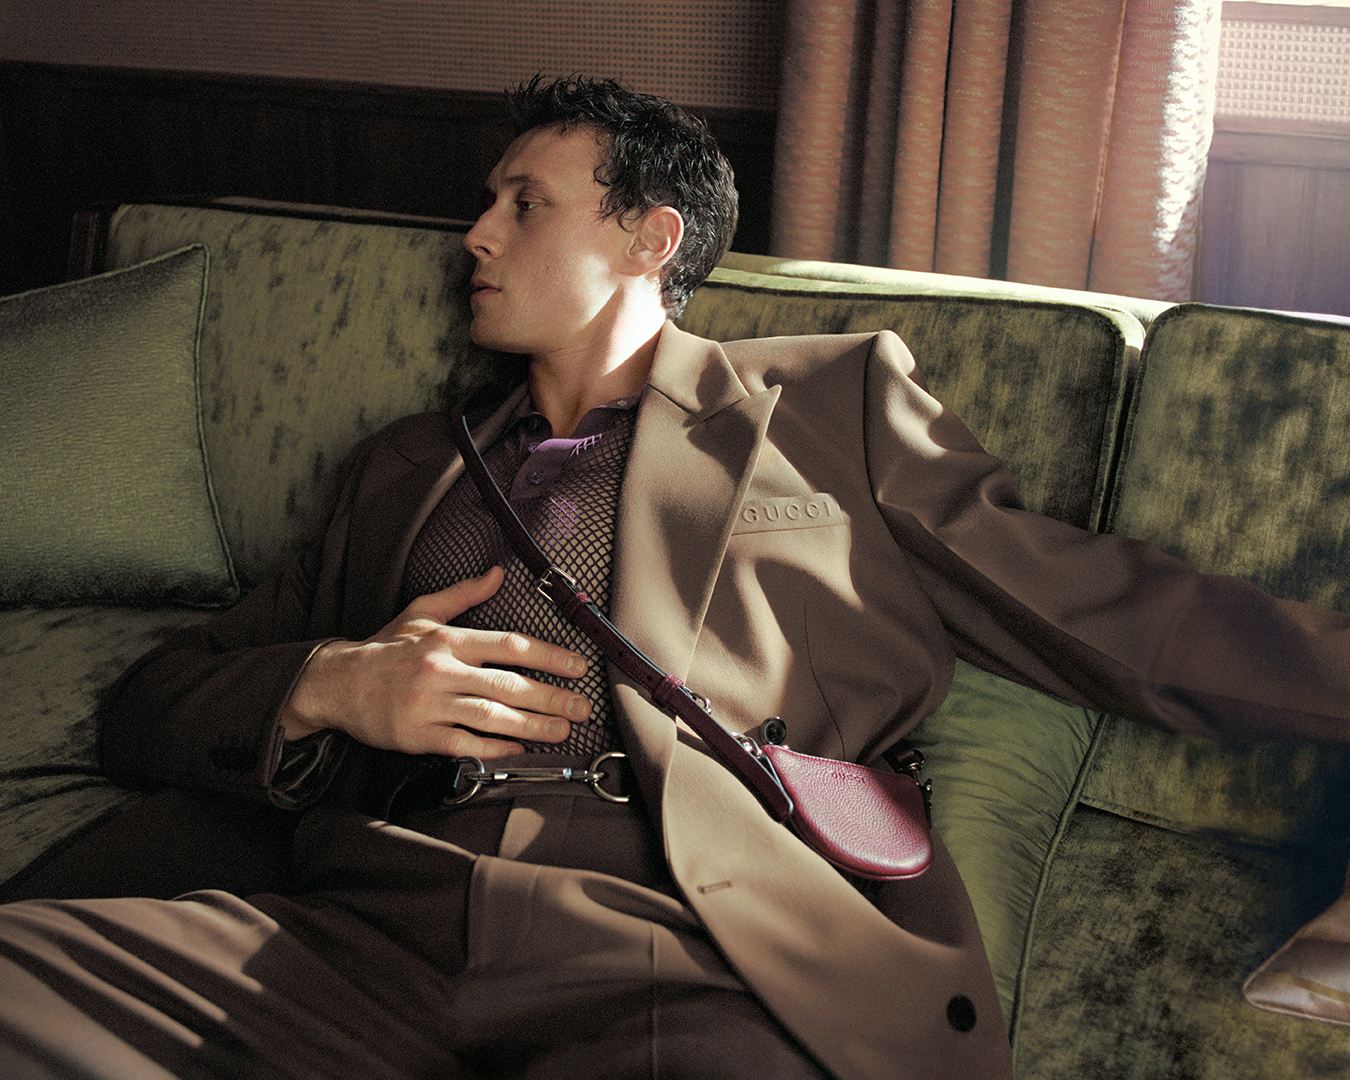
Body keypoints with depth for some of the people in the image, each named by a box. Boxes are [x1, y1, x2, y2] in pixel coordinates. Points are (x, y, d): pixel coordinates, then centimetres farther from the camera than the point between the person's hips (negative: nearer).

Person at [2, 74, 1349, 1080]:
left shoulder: (837, 401, 18)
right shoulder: (406, 467, 25)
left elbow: (1099, 608, 13)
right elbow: (149, 707, 22)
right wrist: (327, 686, 1)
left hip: (699, 960, -3)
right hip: (369, 936, 4)